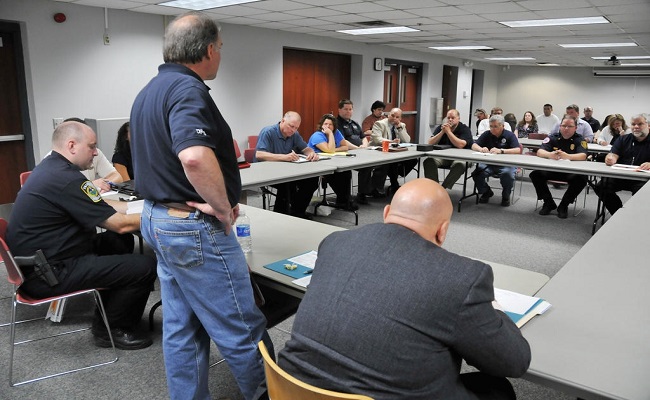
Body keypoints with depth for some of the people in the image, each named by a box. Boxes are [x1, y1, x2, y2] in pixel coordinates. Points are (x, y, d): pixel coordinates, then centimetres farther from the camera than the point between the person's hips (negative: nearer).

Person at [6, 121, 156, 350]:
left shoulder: (52, 168, 8)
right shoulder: (65, 179, -24)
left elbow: (101, 207, 14)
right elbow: (121, 225, -22)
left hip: (38, 259, 11)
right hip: (48, 273, -11)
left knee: (119, 242, 20)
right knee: (145, 267, -15)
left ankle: (106, 316, 24)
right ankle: (112, 329, 9)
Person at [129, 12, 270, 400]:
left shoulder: (149, 91, 14)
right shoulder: (187, 89, -18)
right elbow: (195, 157, -36)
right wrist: (224, 208, -21)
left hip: (159, 218, 11)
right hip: (196, 228, -10)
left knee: (181, 329, 18)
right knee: (241, 328, 5)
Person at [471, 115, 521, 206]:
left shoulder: (509, 135, -2)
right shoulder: (487, 134, 8)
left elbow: (518, 150, -16)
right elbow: (473, 145, 3)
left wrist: (501, 151, -31)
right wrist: (481, 149, -21)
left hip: (505, 164, -3)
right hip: (488, 164, 3)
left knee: (508, 174, -36)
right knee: (476, 173, -25)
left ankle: (506, 195, -3)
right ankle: (486, 192, 7)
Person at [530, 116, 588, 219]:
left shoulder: (580, 140, -2)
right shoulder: (553, 138, 2)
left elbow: (583, 156, -20)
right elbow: (539, 152, -11)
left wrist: (567, 156, -42)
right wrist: (550, 155, -36)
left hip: (571, 171, -2)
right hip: (552, 170, 2)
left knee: (581, 179, -32)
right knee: (535, 174, -22)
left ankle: (563, 205, -11)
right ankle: (549, 203, -6)